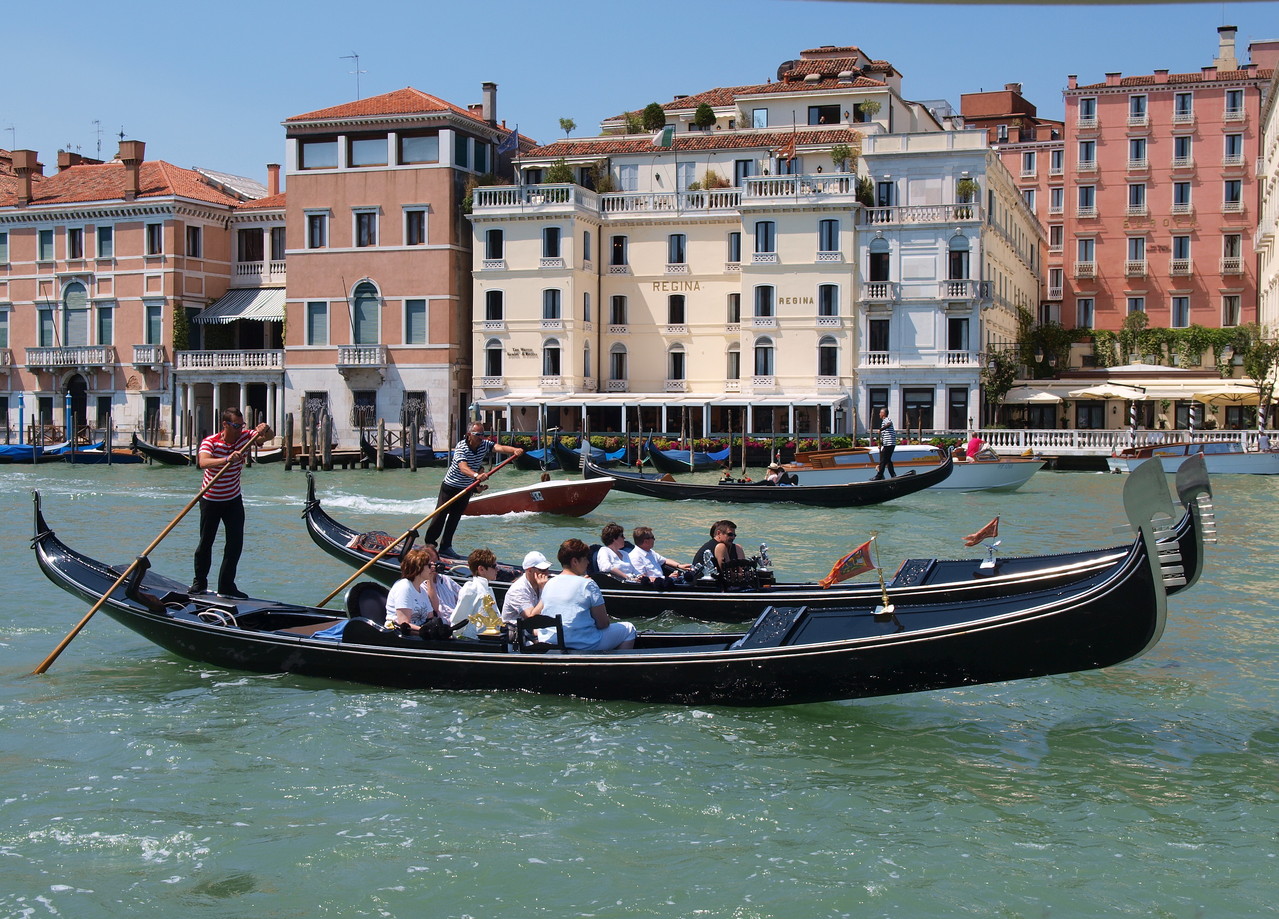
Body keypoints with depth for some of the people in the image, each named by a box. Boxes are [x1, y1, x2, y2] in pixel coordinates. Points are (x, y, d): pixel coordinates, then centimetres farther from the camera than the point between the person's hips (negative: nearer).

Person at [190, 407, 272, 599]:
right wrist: (227, 460, -52)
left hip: (233, 500, 3)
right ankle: (199, 583, 24)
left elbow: (268, 436, -13)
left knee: (235, 543, -3)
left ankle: (226, 586, 4)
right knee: (206, 542, 8)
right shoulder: (210, 442, -18)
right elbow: (203, 462, -36)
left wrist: (265, 429, -37)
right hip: (211, 500, -3)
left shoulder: (245, 437, -6)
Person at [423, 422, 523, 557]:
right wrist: (476, 475, -61)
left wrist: (514, 450, -49)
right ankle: (429, 543, 8)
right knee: (440, 515, -4)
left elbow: (499, 447, -28)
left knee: (455, 518, 10)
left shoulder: (484, 445, -10)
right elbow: (463, 467, -42)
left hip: (466, 489, 5)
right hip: (450, 486, -5)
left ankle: (445, 546, 17)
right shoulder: (461, 448, -25)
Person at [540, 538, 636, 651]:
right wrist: (608, 619, 13)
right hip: (583, 645, -7)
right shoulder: (588, 584, -13)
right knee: (628, 629, 13)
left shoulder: (549, 584, 5)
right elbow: (603, 623, -12)